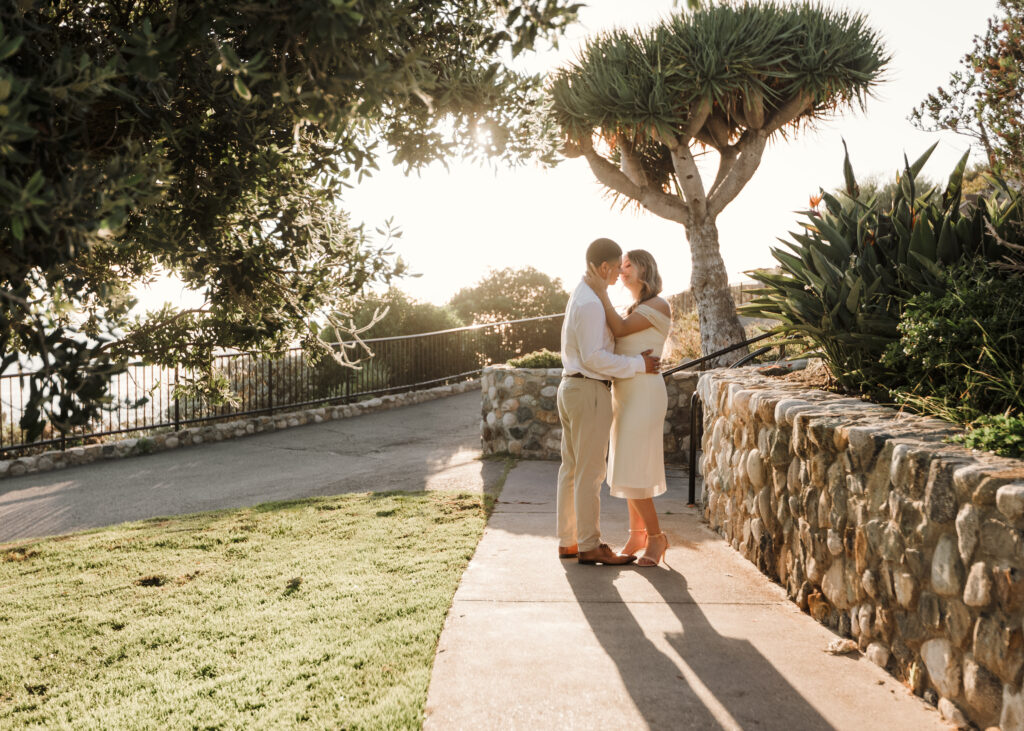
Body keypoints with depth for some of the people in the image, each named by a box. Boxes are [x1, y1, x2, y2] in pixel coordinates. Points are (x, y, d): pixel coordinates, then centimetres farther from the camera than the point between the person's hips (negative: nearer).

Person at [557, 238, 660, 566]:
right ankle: (590, 546, 0)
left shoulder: (581, 296, 15)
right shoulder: (590, 302, -18)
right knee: (590, 472, -5)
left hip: (571, 388, 10)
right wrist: (638, 364, -16)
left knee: (571, 469, 12)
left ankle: (568, 541, 18)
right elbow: (594, 358, -22)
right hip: (589, 391, -10)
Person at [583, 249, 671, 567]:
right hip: (625, 395, 9)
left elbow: (620, 330, -18)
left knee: (631, 472, -12)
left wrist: (602, 292, -17)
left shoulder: (659, 306, -11)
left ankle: (656, 537, 0)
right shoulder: (635, 310, 17)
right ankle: (636, 535, 17)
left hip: (643, 395, -9)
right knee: (628, 469, 9)